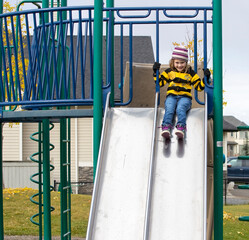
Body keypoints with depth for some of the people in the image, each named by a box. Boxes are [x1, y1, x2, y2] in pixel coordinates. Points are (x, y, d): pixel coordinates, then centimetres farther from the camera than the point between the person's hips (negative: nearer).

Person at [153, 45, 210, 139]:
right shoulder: (169, 72, 17)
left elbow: (199, 86, 13)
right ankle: (166, 127, -46)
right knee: (169, 109, -31)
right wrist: (156, 72, 5)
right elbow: (160, 82, 17)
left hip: (185, 97, -1)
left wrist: (206, 78, -1)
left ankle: (181, 127, -50)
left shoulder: (191, 73, 14)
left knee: (180, 108, -34)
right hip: (171, 96, 1)